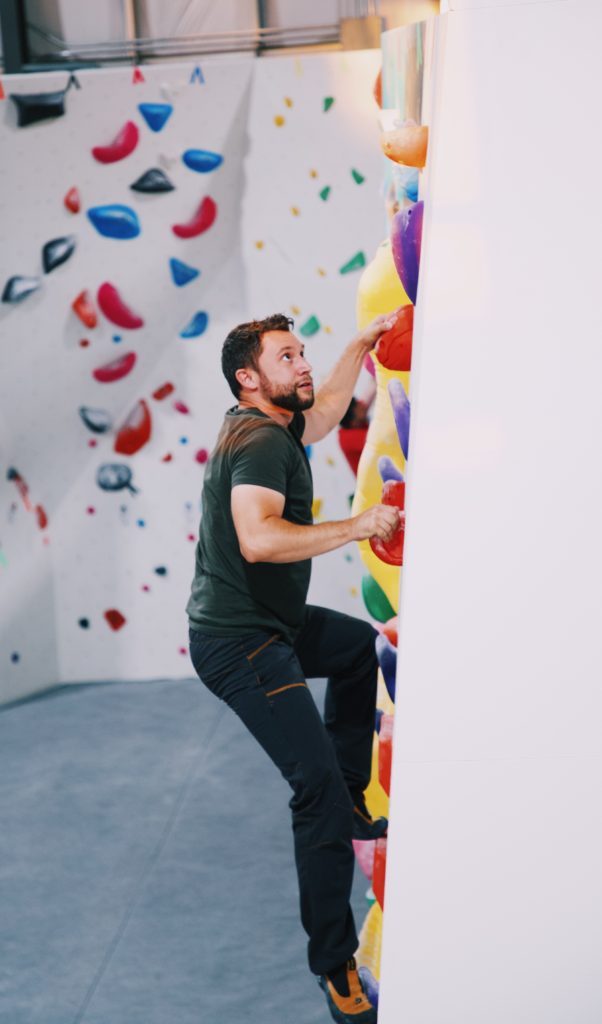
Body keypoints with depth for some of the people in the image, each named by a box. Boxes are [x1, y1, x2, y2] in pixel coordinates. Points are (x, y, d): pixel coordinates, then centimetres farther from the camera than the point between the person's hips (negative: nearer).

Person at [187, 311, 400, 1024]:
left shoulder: (273, 425, 11)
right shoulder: (260, 439, -19)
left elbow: (326, 407, 33)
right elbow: (259, 537, -35)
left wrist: (361, 344, 32)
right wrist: (355, 528, -28)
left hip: (267, 624, 11)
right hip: (238, 643, -11)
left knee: (358, 643, 32)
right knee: (319, 785, -13)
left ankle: (349, 802, 30)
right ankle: (335, 965, -4)